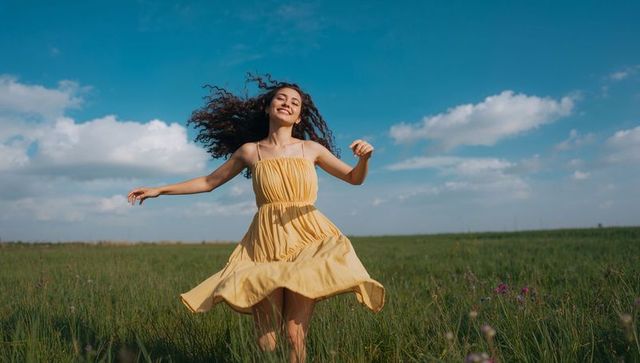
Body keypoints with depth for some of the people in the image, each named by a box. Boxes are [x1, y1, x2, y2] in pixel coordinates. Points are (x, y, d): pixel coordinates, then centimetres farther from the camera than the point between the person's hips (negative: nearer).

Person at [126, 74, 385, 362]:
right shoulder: (249, 150, 8)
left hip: (308, 241, 0)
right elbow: (209, 182, 18)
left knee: (295, 335, -8)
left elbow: (354, 178, 11)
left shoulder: (311, 148, 7)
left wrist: (364, 158, -12)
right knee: (266, 339, 0)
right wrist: (159, 190, 17)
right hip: (266, 245, 1)